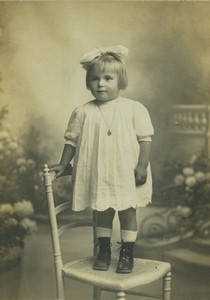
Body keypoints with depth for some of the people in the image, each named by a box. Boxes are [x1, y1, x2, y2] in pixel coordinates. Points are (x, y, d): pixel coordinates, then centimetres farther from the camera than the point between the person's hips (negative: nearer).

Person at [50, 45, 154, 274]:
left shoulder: (134, 109, -6)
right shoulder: (82, 112, -1)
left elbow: (145, 138, -5)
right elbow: (72, 140, 6)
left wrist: (142, 165, -11)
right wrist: (63, 165, 4)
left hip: (127, 175, -1)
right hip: (98, 175, 1)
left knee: (128, 213, 10)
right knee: (103, 213, 14)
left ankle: (127, 254, 26)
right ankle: (104, 251, 32)